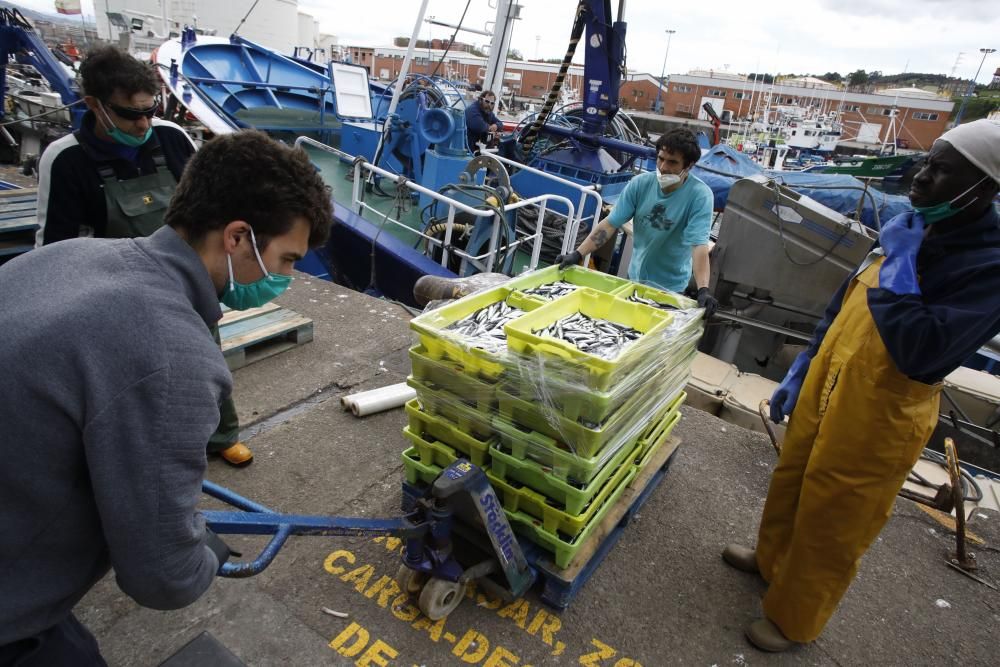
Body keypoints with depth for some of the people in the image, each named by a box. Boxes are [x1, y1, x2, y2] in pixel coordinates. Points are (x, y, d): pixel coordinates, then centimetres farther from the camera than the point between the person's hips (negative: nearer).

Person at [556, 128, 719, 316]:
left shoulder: (700, 195, -21)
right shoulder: (640, 183, -11)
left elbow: (699, 244, -30)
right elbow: (610, 224, -11)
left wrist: (703, 290, -42)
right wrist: (577, 255, -19)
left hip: (671, 287, -4)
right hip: (635, 277, 4)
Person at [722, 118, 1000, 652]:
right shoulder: (916, 228, 4)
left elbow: (916, 351, -32)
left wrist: (897, 263, -24)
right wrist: (799, 371, 14)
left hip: (878, 417, -7)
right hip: (826, 388, 7)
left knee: (830, 521, 11)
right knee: (790, 484, 24)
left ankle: (793, 620, 34)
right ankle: (771, 557, 51)